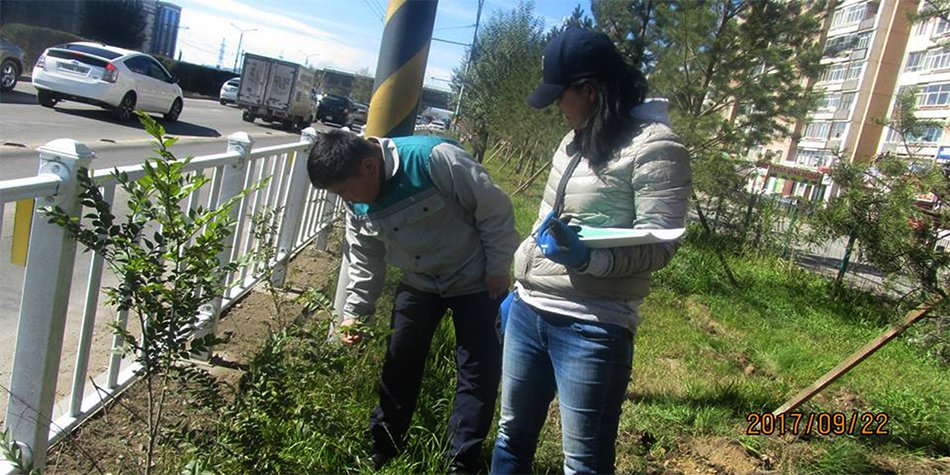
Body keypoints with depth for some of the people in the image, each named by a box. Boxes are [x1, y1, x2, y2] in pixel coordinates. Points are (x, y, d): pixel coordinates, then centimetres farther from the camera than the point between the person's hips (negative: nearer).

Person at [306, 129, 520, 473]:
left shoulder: (433, 158, -31)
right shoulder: (357, 205, -9)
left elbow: (494, 208, -23)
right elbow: (365, 261, 4)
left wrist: (498, 268, -17)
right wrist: (354, 311, -3)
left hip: (474, 279, -5)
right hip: (419, 282, 6)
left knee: (478, 368, 0)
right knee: (400, 361, 11)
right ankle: (382, 446, 31)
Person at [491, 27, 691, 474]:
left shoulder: (653, 145, -12)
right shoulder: (577, 139, 13)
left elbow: (659, 244, -17)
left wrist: (587, 257, -34)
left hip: (591, 327, -8)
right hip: (527, 311, 9)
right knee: (513, 434, 20)